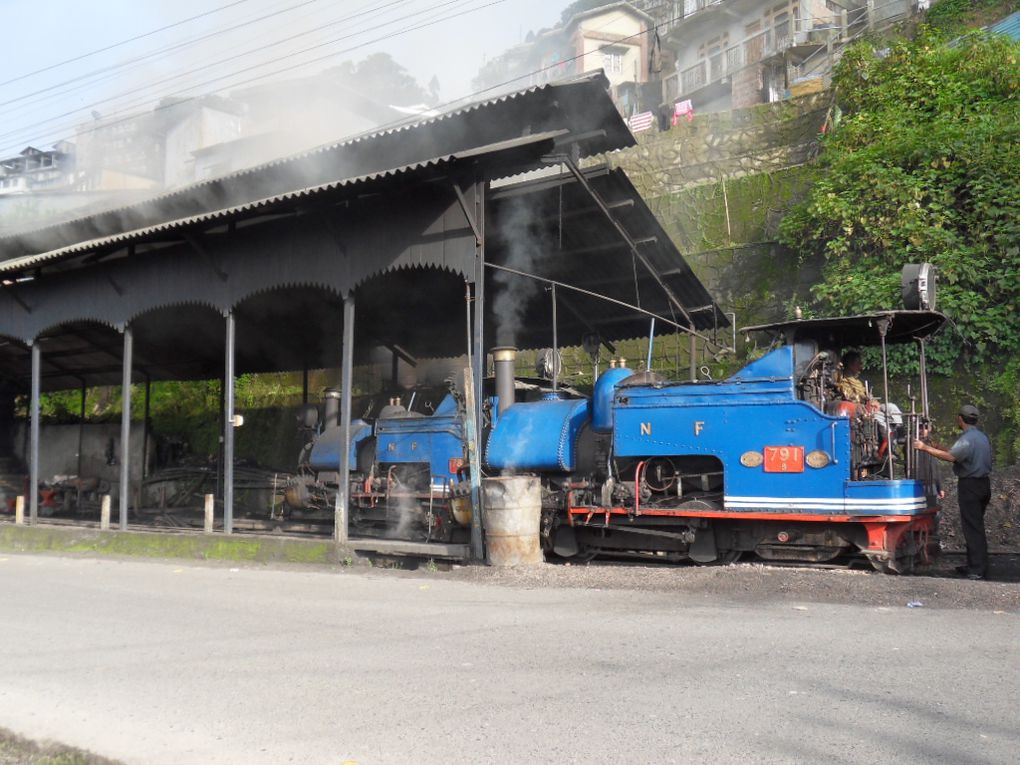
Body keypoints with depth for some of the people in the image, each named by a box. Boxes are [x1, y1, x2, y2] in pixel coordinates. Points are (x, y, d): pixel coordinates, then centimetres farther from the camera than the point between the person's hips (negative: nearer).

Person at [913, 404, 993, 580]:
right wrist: (939, 448, 15)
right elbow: (959, 454, 15)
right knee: (975, 526, 16)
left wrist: (926, 448, -26)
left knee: (973, 527, -7)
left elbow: (951, 456, -30)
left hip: (970, 485, -10)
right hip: (983, 483, 10)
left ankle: (978, 570, -6)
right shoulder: (982, 437, 15)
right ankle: (974, 565, 22)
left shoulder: (967, 439, -16)